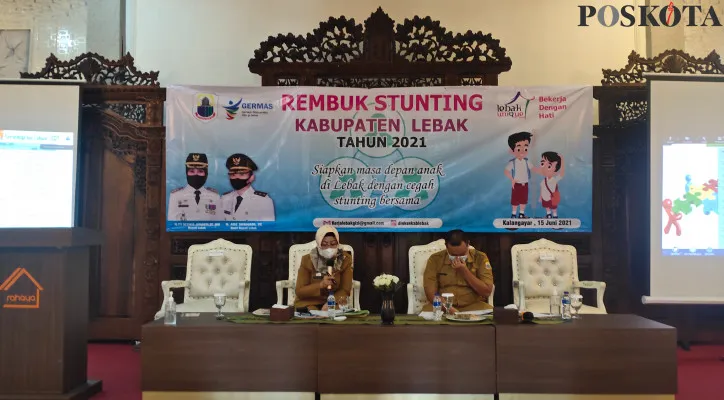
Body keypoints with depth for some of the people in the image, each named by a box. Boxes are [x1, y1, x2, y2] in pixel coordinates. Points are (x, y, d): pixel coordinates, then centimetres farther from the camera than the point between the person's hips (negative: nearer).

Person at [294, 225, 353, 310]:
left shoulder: (345, 259, -3)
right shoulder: (307, 260, -7)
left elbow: (345, 290, -5)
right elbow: (299, 291, -8)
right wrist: (320, 285, -24)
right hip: (308, 303, -1)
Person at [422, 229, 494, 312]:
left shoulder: (480, 258, -2)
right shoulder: (435, 259, -3)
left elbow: (487, 292, -8)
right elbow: (431, 292, -7)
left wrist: (464, 271, -16)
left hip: (473, 306, 2)